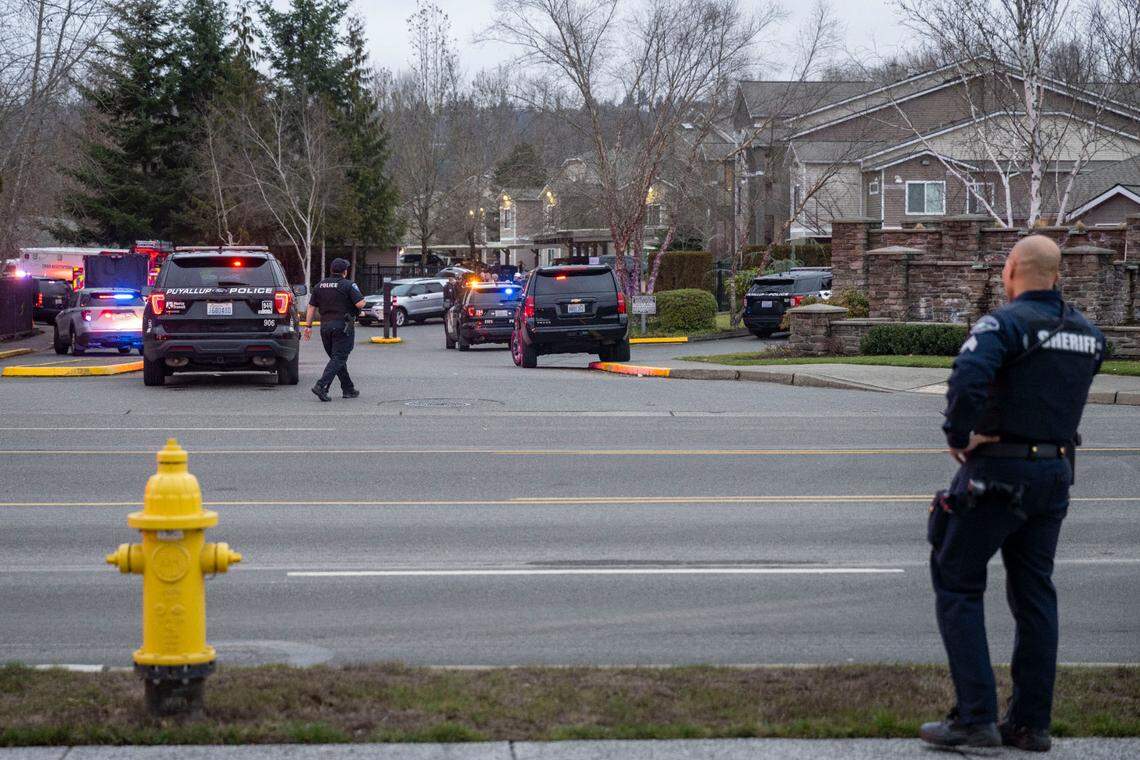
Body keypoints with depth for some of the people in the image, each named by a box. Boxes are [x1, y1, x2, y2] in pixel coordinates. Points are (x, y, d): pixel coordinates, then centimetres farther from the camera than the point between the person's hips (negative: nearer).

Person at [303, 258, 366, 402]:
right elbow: (360, 304, -17)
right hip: (343, 326, -6)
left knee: (337, 358, 16)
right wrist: (362, 299, 6)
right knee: (338, 359, -6)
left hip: (325, 326, 6)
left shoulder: (320, 286, 9)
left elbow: (312, 307, 9)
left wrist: (308, 326, 12)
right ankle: (321, 386, -21)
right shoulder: (348, 285, -8)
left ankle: (348, 389, 20)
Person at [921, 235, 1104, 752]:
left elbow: (969, 375, -31)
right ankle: (1031, 723, 14)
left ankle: (975, 718, -4)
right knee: (1034, 594, 13)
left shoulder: (1006, 323, -15)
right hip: (1057, 472, 7)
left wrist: (958, 437, -19)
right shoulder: (1088, 332, 9)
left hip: (998, 471, -7)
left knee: (957, 584, 3)